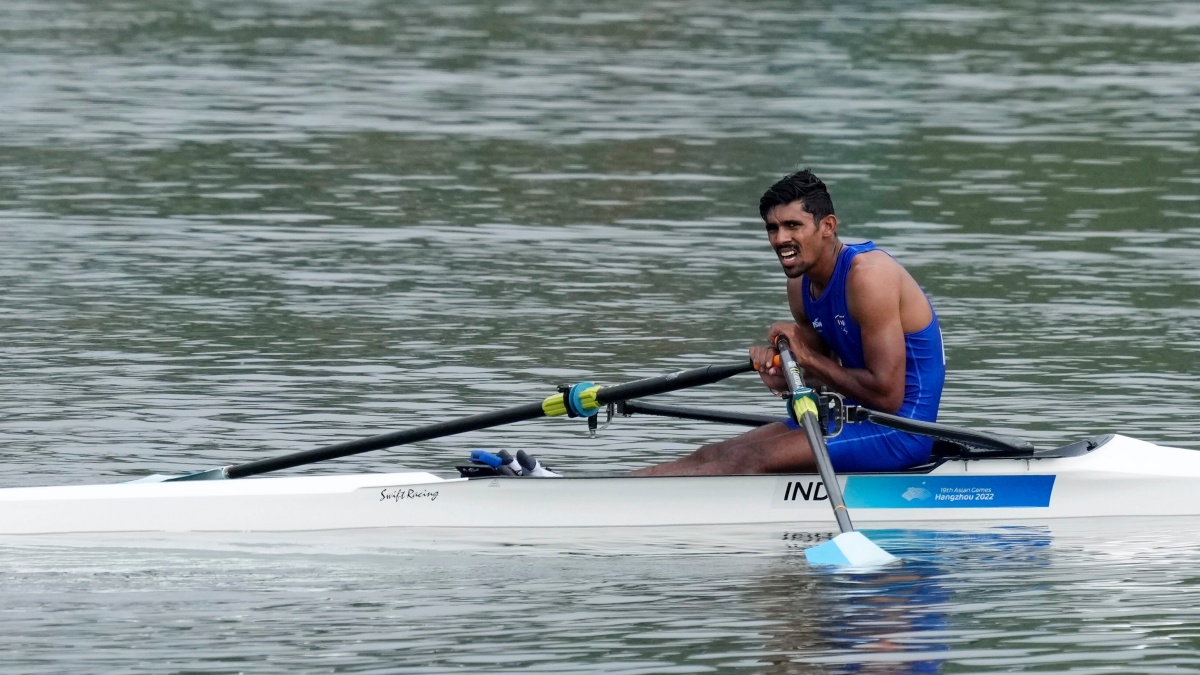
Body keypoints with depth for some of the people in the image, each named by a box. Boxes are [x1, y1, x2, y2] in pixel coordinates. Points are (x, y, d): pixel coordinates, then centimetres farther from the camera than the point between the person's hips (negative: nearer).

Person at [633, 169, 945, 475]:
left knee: (752, 459, -20)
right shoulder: (802, 283, 7)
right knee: (715, 454, -1)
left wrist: (807, 357, -16)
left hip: (901, 434, -9)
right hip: (856, 418, 9)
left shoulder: (867, 274, -20)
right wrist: (779, 371, -7)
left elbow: (887, 395, -23)